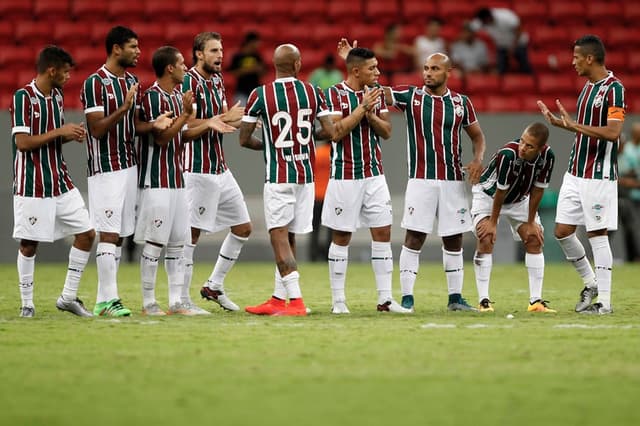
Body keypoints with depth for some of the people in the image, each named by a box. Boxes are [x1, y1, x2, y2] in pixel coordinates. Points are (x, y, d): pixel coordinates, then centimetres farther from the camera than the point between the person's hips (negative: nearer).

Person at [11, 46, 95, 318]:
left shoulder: (57, 96, 11)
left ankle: (68, 297, 13)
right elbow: (23, 142, -19)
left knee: (86, 233, 4)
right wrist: (60, 132, -19)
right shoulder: (23, 97, -13)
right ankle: (27, 303, 12)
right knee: (29, 244, -1)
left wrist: (71, 135, 0)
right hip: (32, 185, -8)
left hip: (61, 182, 8)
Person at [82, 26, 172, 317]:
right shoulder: (95, 83, -11)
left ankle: (104, 300, 9)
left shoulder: (132, 82, 14)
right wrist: (123, 108, -27)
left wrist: (154, 124, -3)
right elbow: (97, 129, -16)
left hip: (129, 166, 8)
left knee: (119, 235, 6)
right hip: (105, 169, -8)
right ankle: (109, 300, -7)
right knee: (108, 234, -9)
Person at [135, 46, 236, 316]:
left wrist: (207, 125, 9)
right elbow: (161, 137, -17)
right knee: (154, 242, -4)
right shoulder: (153, 96, -13)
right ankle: (148, 302, 2)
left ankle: (176, 301, 12)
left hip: (177, 179, 9)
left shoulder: (177, 96, 15)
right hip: (157, 180, -9)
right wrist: (186, 114, -18)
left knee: (177, 243, 8)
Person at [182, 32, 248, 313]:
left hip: (221, 169, 9)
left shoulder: (217, 79, 13)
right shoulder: (189, 82, -13)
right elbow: (188, 125, -20)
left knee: (243, 228, 12)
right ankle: (182, 300, 0)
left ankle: (214, 286, 22)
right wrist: (223, 118, -19)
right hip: (198, 171, -9)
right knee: (191, 234, -6)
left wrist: (242, 121, 0)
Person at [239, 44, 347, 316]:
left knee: (279, 237, -4)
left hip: (278, 176, -4)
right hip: (306, 174, 4)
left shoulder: (260, 96, -8)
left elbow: (244, 140, -3)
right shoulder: (312, 92, 2)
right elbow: (333, 133, 1)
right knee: (288, 238, 13)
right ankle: (278, 299, 18)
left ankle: (295, 301, -14)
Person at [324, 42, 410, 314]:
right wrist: (362, 108, -18)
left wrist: (372, 115, -12)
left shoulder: (376, 92, 8)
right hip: (345, 176, -5)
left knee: (383, 233, 0)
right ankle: (338, 300, 8)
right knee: (341, 237, 1)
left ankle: (385, 299, 4)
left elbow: (387, 131, 6)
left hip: (374, 174, 5)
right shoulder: (334, 94, -8)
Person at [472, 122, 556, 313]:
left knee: (534, 240, -4)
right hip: (488, 195, -5)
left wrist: (531, 222, -7)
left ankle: (536, 300, 0)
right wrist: (493, 222, -17)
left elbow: (537, 190, -12)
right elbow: (500, 192, -27)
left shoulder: (547, 156, -25)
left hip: (519, 200, 5)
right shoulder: (508, 154, -39)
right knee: (485, 240, -19)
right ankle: (483, 301, -15)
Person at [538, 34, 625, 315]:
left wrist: (575, 125, -23)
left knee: (597, 235, -5)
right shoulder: (588, 86, 13)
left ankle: (604, 302, 1)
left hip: (599, 176, -9)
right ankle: (591, 283, 24)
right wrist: (561, 123, 12)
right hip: (575, 172, 9)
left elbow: (612, 132, -24)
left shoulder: (613, 88, -15)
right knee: (562, 231, 8)